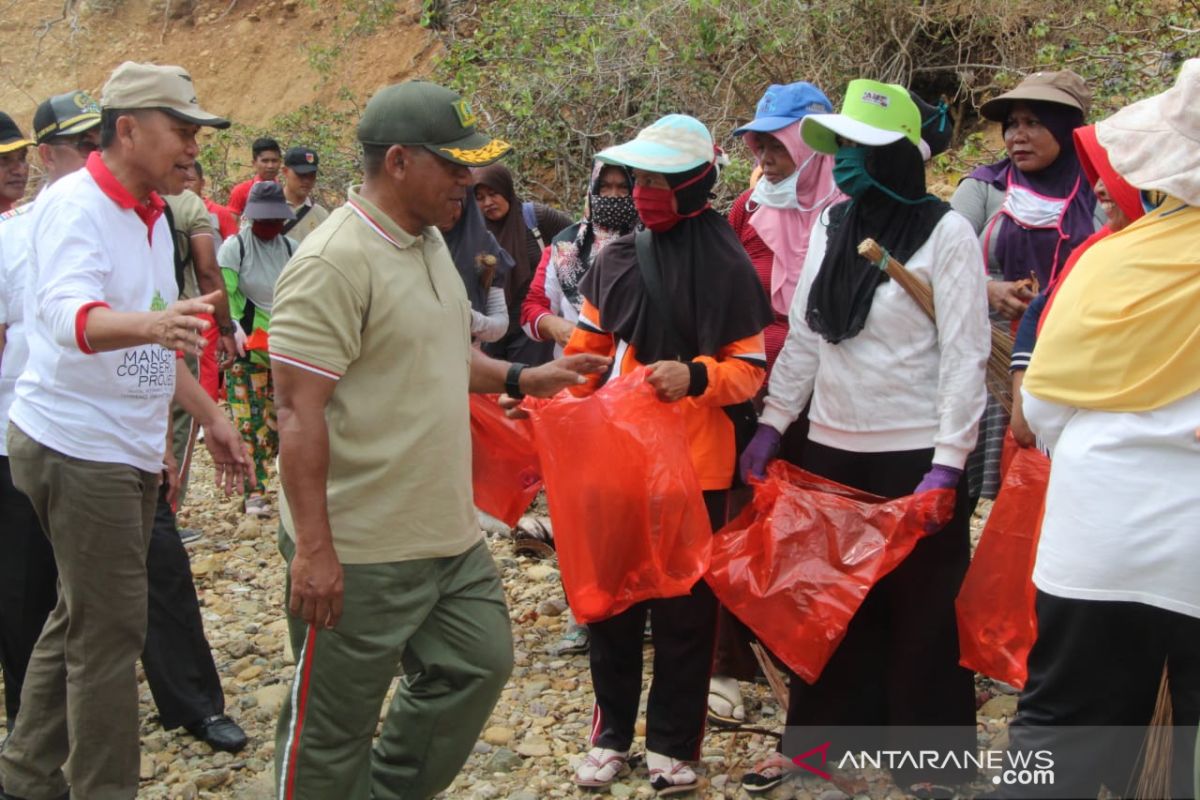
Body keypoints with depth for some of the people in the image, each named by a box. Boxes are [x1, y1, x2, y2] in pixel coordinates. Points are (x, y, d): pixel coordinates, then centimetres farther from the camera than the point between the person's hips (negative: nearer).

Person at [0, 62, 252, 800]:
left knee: (81, 621, 17)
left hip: (129, 449, 9)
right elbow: (70, 316, -34)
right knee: (110, 631, -4)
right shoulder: (75, 204, -16)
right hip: (78, 449, -9)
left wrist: (211, 416, 20)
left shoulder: (151, 214, 11)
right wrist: (149, 323, -53)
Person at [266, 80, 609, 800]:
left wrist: (522, 379, 10)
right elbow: (298, 410, -22)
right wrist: (313, 549, -24)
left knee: (479, 664, 20)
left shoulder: (431, 242, 10)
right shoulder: (334, 263, -19)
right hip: (360, 553, -9)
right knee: (333, 730, 6)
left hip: (451, 535, 9)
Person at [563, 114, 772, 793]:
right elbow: (586, 354, 13)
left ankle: (674, 743, 21)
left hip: (695, 467, -4)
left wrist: (695, 376, -24)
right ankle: (612, 732, 27)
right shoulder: (615, 260, 6)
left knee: (685, 607, 6)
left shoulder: (728, 267, -7)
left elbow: (751, 369, -6)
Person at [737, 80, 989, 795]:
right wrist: (771, 426, 7)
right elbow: (803, 335, 11)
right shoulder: (831, 225, 7)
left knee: (918, 612, 6)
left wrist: (947, 464, -15)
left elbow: (966, 355, -10)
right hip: (831, 448, 5)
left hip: (914, 454, -5)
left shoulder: (946, 232, -8)